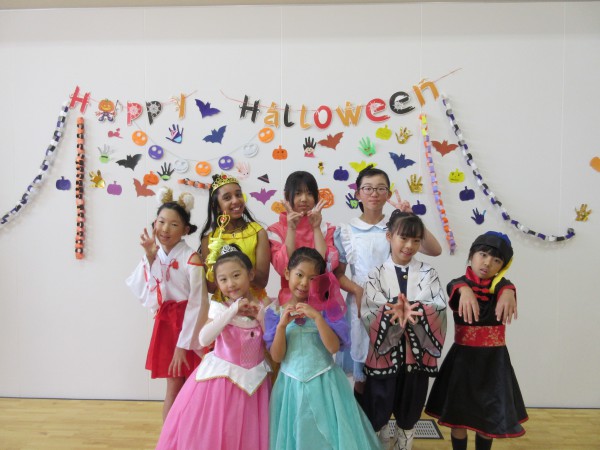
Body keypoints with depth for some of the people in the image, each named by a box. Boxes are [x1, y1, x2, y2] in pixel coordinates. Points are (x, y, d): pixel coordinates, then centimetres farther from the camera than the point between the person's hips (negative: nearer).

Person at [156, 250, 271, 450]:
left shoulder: (264, 307, -3)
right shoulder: (219, 308, -10)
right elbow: (204, 339, -27)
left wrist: (261, 315, -17)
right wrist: (233, 310, -28)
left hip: (252, 379, 2)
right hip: (221, 377, -2)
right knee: (211, 432, 4)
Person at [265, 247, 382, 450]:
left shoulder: (327, 306, -6)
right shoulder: (275, 310, -4)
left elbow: (334, 347, -15)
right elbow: (276, 356, -6)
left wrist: (317, 317, -25)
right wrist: (282, 325, -21)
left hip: (324, 383, -1)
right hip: (292, 385, 1)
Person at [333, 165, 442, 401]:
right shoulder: (346, 231, -1)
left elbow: (435, 250, -10)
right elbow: (337, 274, 1)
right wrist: (358, 291, -16)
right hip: (361, 303, -1)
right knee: (362, 375, 10)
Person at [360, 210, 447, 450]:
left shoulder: (429, 274, 2)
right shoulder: (376, 275, -4)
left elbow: (440, 310, -9)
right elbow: (368, 315, -13)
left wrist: (415, 311, -27)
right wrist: (394, 312, -31)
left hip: (417, 354, 2)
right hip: (384, 353, -1)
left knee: (409, 414, 18)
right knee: (376, 414, 10)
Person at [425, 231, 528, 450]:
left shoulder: (499, 284, -3)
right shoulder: (461, 284, -7)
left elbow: (505, 285, -27)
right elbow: (455, 286, -31)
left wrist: (508, 292, -53)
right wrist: (465, 291, -56)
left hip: (494, 361, 1)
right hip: (463, 359, -1)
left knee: (489, 417, 11)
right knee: (458, 415, 8)